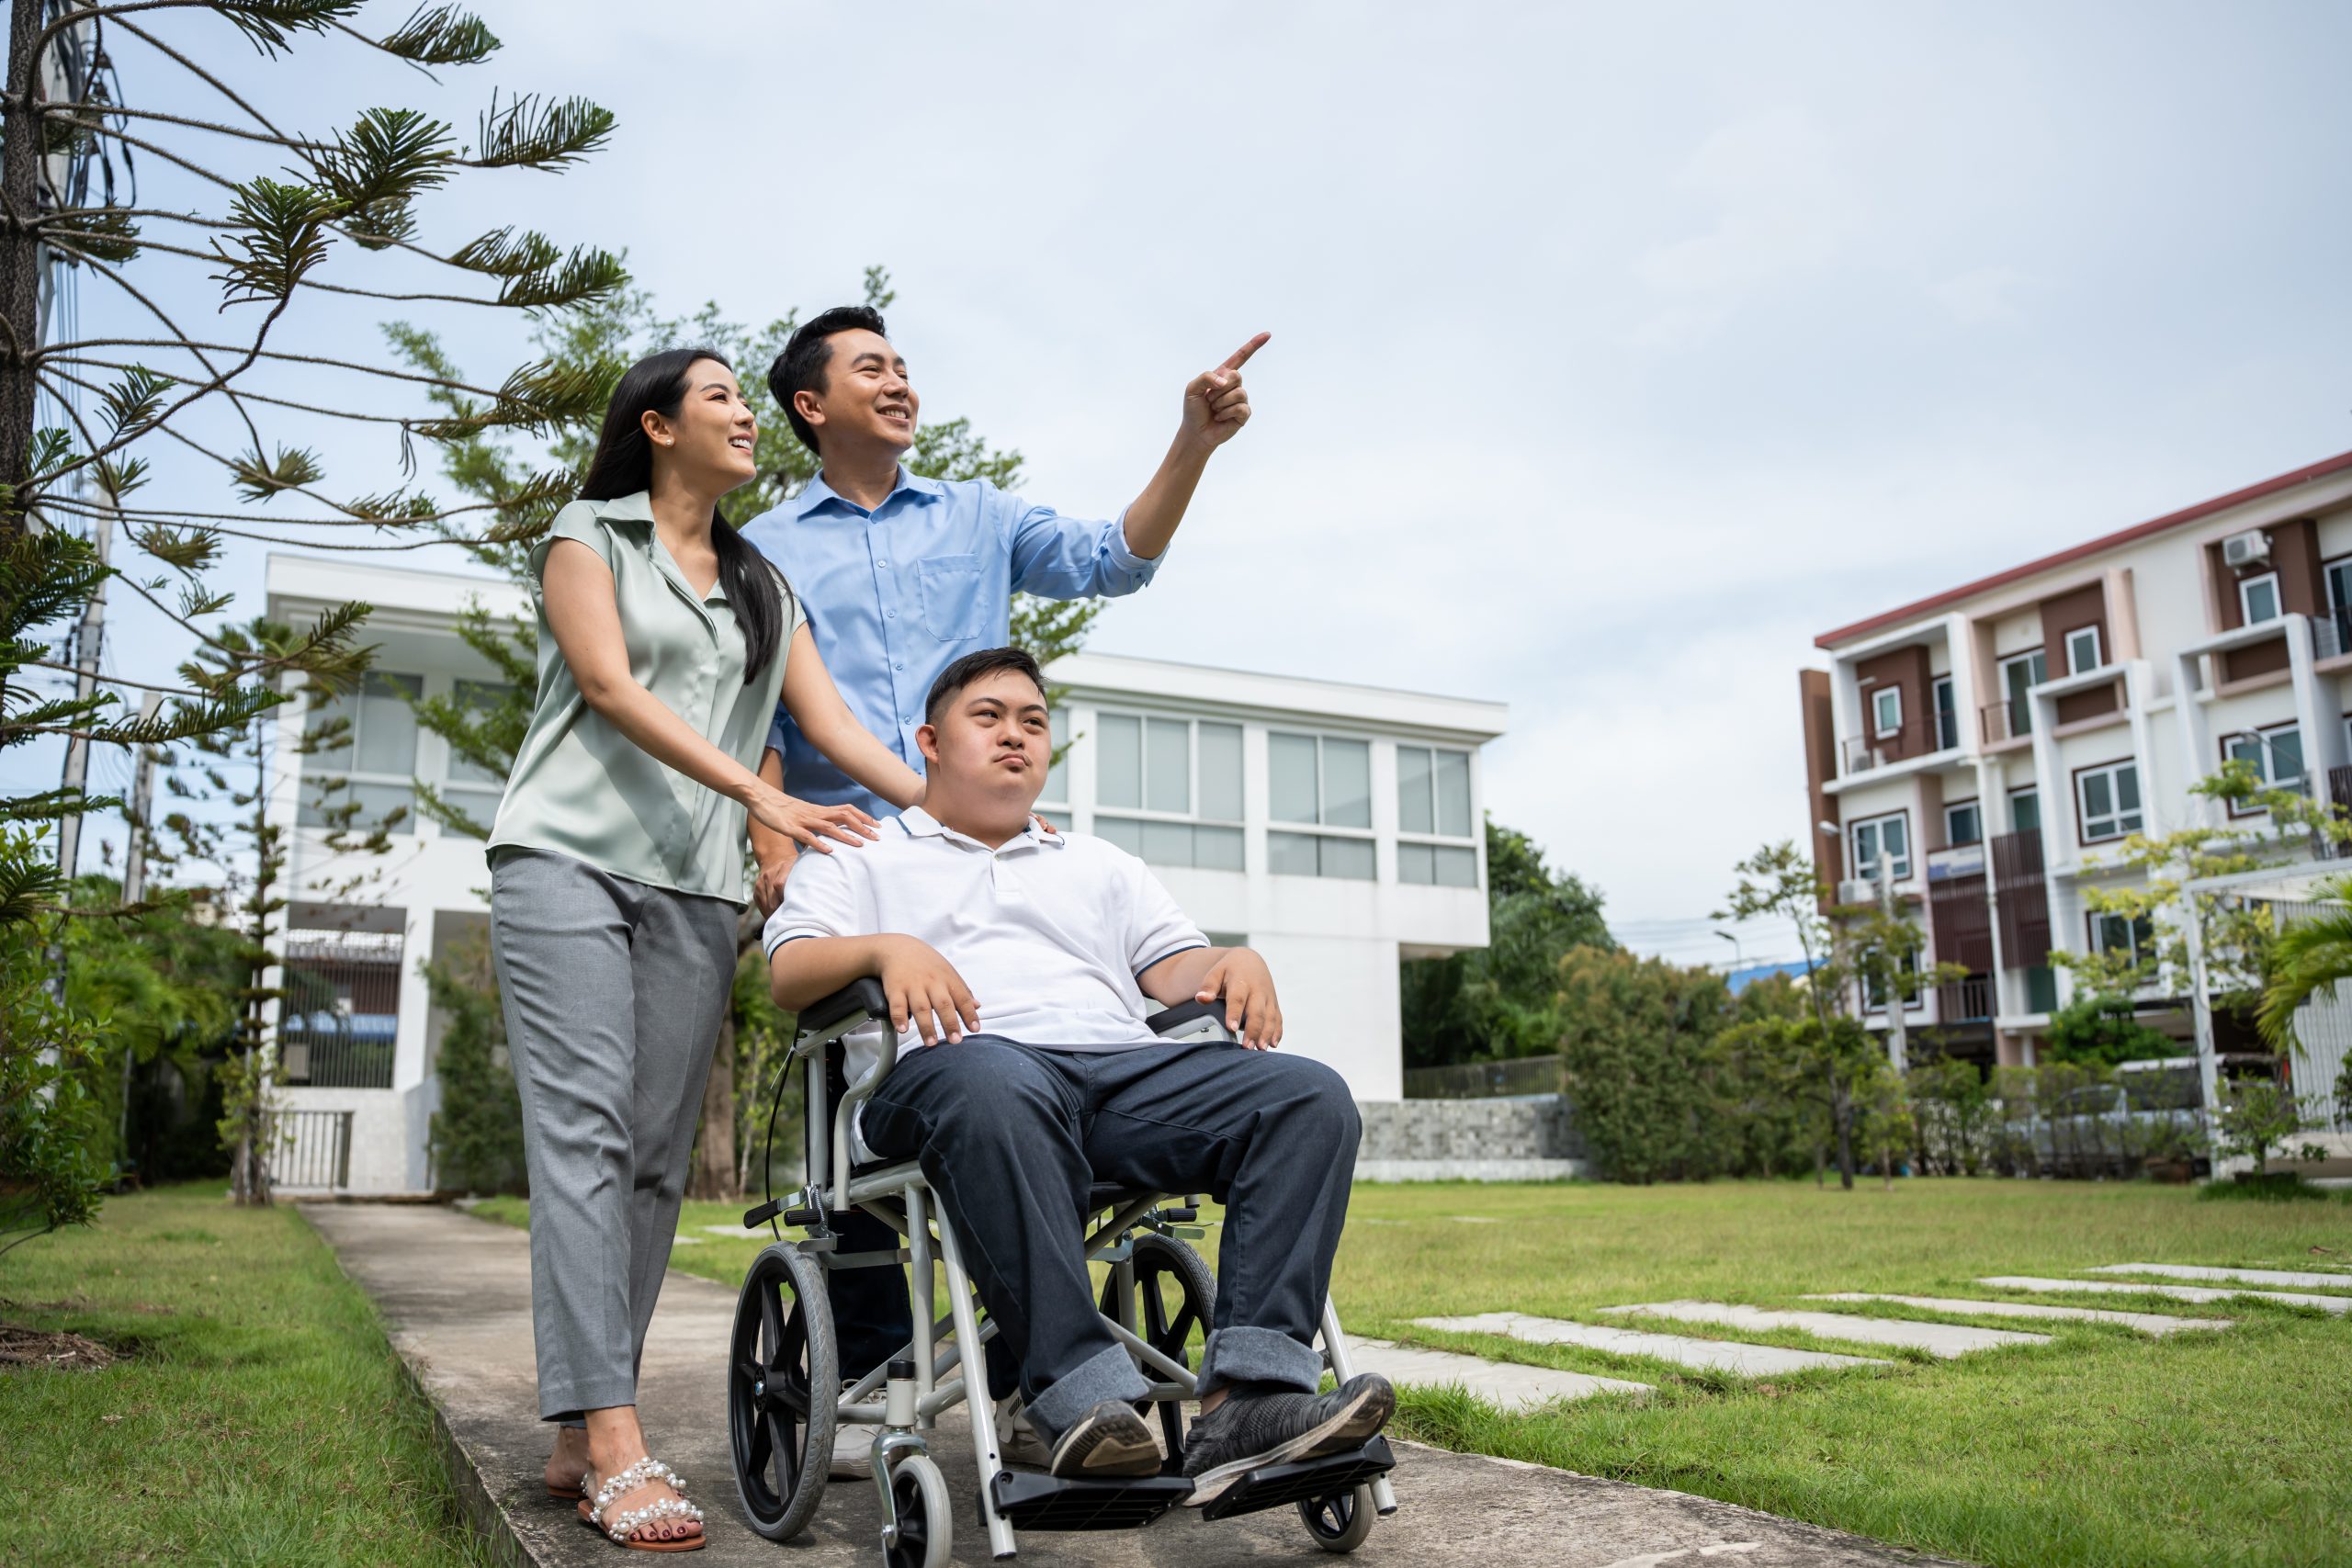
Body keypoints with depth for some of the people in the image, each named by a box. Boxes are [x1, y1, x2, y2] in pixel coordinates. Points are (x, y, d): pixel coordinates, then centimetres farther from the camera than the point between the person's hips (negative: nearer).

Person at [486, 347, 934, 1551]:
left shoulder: (764, 587, 22)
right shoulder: (588, 538, 8)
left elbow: (832, 725, 13)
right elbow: (608, 687, -6)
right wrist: (760, 794, -18)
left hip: (695, 885, 5)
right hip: (568, 854, -5)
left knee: (656, 1155, -1)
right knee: (585, 1129, -15)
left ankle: (574, 1440, 5)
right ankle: (615, 1444, -19)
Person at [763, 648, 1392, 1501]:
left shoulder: (1101, 865, 36)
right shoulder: (862, 858, 24)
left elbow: (1176, 966, 24)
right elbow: (789, 973, 8)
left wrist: (1236, 962, 0)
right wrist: (888, 949, -13)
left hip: (1124, 1066, 4)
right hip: (951, 1068, -4)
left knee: (1312, 1097, -22)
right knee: (997, 1091, -42)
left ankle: (1247, 1400, -34)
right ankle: (1081, 1398, -44)